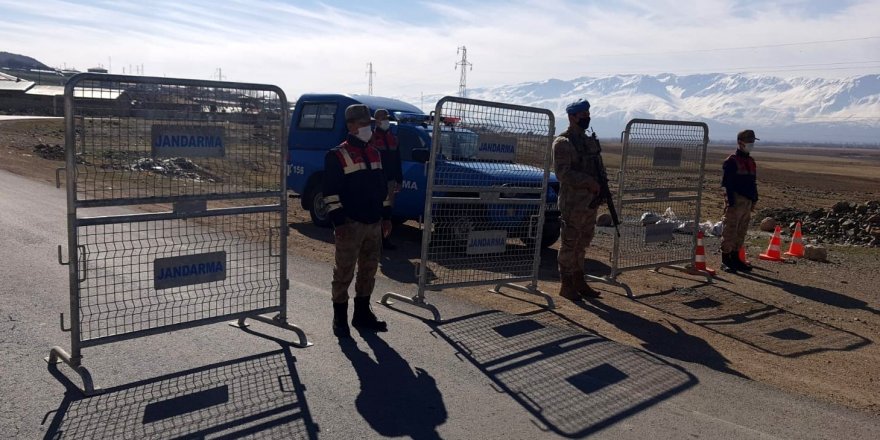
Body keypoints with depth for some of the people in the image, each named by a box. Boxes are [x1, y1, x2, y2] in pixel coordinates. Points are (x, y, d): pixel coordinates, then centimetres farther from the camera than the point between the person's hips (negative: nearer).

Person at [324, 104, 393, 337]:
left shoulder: (374, 154, 14)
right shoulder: (337, 156, -8)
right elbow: (331, 192, -12)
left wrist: (386, 216, 15)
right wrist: (338, 221, -17)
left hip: (374, 223, 7)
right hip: (350, 225, -7)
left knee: (369, 271, 13)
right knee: (344, 272, 0)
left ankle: (362, 314, 26)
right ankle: (340, 318, 10)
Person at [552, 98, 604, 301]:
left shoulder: (590, 141, 17)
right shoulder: (562, 143, -9)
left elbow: (597, 168, 23)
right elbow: (563, 173, -18)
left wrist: (599, 187, 6)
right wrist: (588, 182, -19)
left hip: (591, 201, 8)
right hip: (573, 202, -8)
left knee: (583, 243, 13)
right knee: (569, 243, -2)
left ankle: (578, 281, 23)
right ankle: (566, 284, 6)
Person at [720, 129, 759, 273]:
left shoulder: (751, 161, 17)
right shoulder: (731, 161, -9)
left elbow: (753, 182, 22)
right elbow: (727, 183, -14)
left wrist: (754, 199, 17)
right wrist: (731, 201, -18)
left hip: (747, 201, 8)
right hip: (736, 200, -8)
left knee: (742, 231, 12)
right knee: (730, 230, -6)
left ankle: (735, 257, 20)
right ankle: (726, 259, -1)